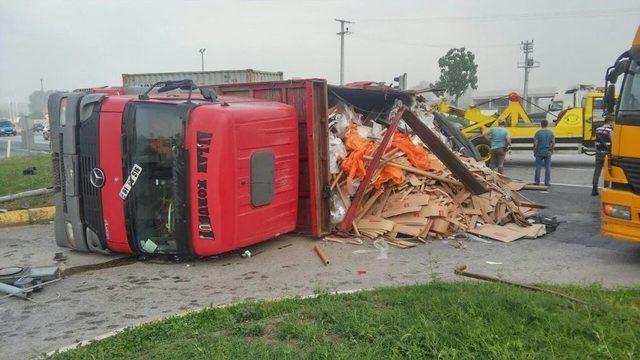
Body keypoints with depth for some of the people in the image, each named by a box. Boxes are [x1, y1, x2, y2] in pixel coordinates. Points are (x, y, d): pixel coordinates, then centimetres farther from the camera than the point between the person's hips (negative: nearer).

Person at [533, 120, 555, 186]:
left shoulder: (538, 132, -8)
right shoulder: (550, 132, 0)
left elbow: (535, 143, -10)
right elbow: (553, 143, 1)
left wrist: (534, 151, 0)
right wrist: (551, 150, 16)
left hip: (539, 152, -2)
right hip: (548, 152, 2)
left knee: (538, 167, 5)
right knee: (548, 167, 6)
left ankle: (537, 181, 9)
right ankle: (547, 182, 7)